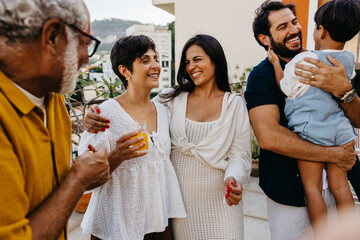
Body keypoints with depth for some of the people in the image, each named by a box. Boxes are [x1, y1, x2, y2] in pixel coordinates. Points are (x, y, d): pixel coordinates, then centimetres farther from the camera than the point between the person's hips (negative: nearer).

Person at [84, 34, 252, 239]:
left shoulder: (235, 104, 1)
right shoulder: (172, 99, 1)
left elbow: (240, 155, -1)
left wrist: (233, 180, -21)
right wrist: (96, 120, -18)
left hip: (219, 199, 0)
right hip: (178, 197, 0)